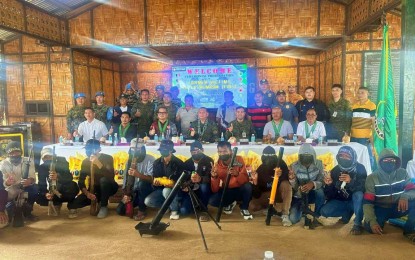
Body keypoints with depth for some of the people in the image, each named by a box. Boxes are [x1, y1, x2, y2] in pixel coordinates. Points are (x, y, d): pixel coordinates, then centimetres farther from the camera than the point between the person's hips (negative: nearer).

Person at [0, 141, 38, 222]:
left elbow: (32, 177, -21)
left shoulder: (28, 161, -12)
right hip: (10, 193, 0)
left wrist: (30, 180, -47)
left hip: (24, 191, 1)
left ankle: (27, 213, -7)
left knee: (34, 188, -30)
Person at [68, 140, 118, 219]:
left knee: (104, 180, -39)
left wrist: (98, 163, -39)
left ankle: (104, 206, -15)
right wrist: (87, 193, -22)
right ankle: (98, 200, 10)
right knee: (72, 205, -16)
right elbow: (81, 181, -5)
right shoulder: (85, 161, -4)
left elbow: (111, 177, -32)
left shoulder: (107, 158, -17)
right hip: (94, 189, 3)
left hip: (108, 188, -3)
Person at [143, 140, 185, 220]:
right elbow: (154, 178, 4)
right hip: (161, 189, 5)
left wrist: (173, 184, -33)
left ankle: (174, 210, -11)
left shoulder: (179, 163, -12)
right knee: (147, 201, -19)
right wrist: (155, 182, -20)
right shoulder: (157, 163, 0)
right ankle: (170, 204, 3)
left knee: (166, 191, -38)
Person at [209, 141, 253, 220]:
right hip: (227, 191, 1)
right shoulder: (217, 166, -15)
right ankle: (229, 204, 10)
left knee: (248, 186, -34)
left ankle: (244, 208, -4)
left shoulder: (239, 160, -16)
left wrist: (236, 174, -45)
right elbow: (215, 190, -18)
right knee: (212, 200, -26)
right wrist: (214, 177, -37)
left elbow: (246, 180, -24)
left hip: (240, 190, -1)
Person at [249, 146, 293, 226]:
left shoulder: (281, 164, -15)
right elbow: (256, 195, -14)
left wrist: (280, 176, -45)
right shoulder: (260, 170, -13)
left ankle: (285, 215, -28)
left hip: (280, 193, -1)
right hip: (267, 195, 1)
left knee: (285, 184, -34)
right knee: (252, 206, -22)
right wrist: (255, 181, -33)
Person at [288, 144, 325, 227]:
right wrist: (292, 179, -36)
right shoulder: (294, 166, -14)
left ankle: (316, 216, -11)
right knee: (293, 219, -18)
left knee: (320, 191, -35)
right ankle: (302, 208, 18)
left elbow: (322, 182, -21)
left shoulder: (318, 164, -12)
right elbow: (295, 188, -14)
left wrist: (313, 184, -43)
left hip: (312, 194, 0)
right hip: (299, 196, 0)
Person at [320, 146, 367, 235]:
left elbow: (363, 188, -26)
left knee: (358, 194, -36)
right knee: (324, 211, -19)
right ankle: (348, 212, 9)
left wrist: (351, 181, -44)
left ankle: (357, 223, -21)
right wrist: (328, 184, -27)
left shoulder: (359, 168, -13)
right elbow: (329, 195, -5)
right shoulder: (335, 171, -7)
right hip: (340, 201, 3)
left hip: (354, 201, -3)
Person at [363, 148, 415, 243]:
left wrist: (405, 196, -36)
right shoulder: (372, 178, -14)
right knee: (369, 227, -30)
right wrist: (372, 221, -32)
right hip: (381, 209, -1)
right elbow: (367, 202, -18)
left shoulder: (402, 173, -5)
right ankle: (382, 221, 9)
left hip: (398, 208, 2)